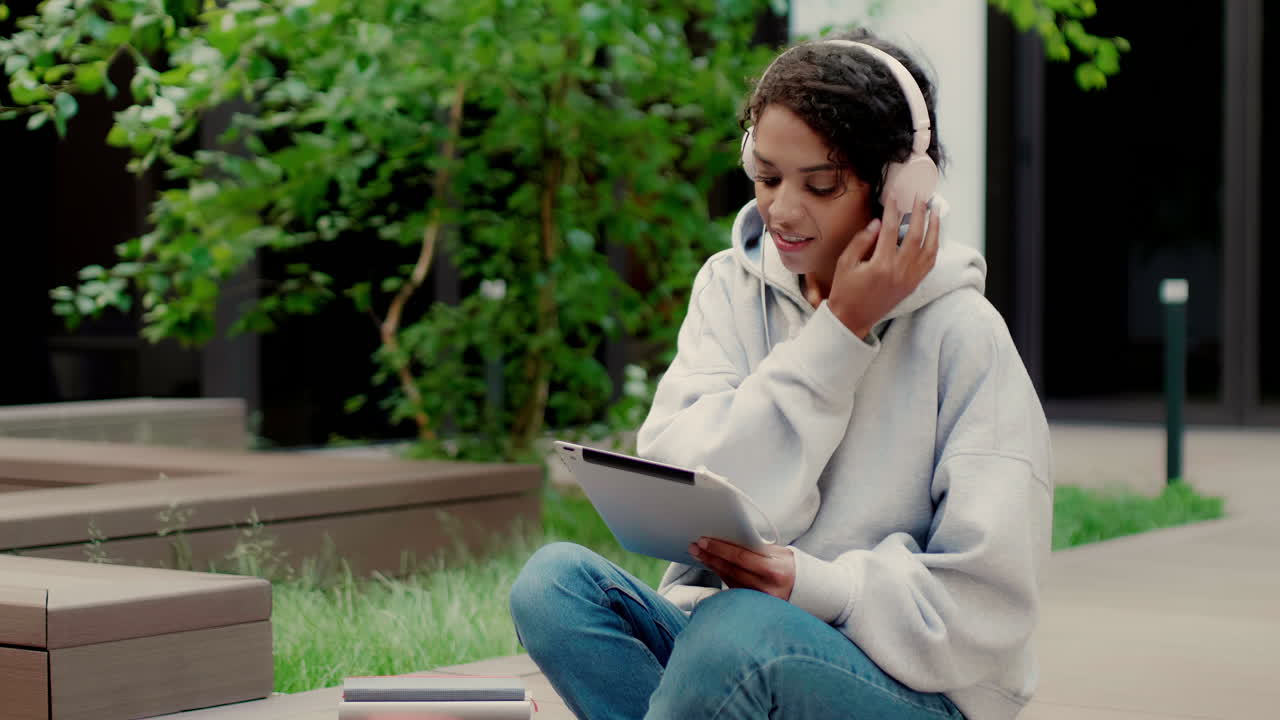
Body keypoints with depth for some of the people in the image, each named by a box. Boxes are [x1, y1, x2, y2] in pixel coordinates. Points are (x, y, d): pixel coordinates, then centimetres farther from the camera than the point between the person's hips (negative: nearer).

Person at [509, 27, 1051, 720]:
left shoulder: (960, 331, -6)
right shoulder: (731, 289, 7)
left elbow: (987, 597, -9)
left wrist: (812, 584, -23)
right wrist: (838, 333, -12)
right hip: (722, 636, 5)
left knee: (740, 630, -36)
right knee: (554, 580, -23)